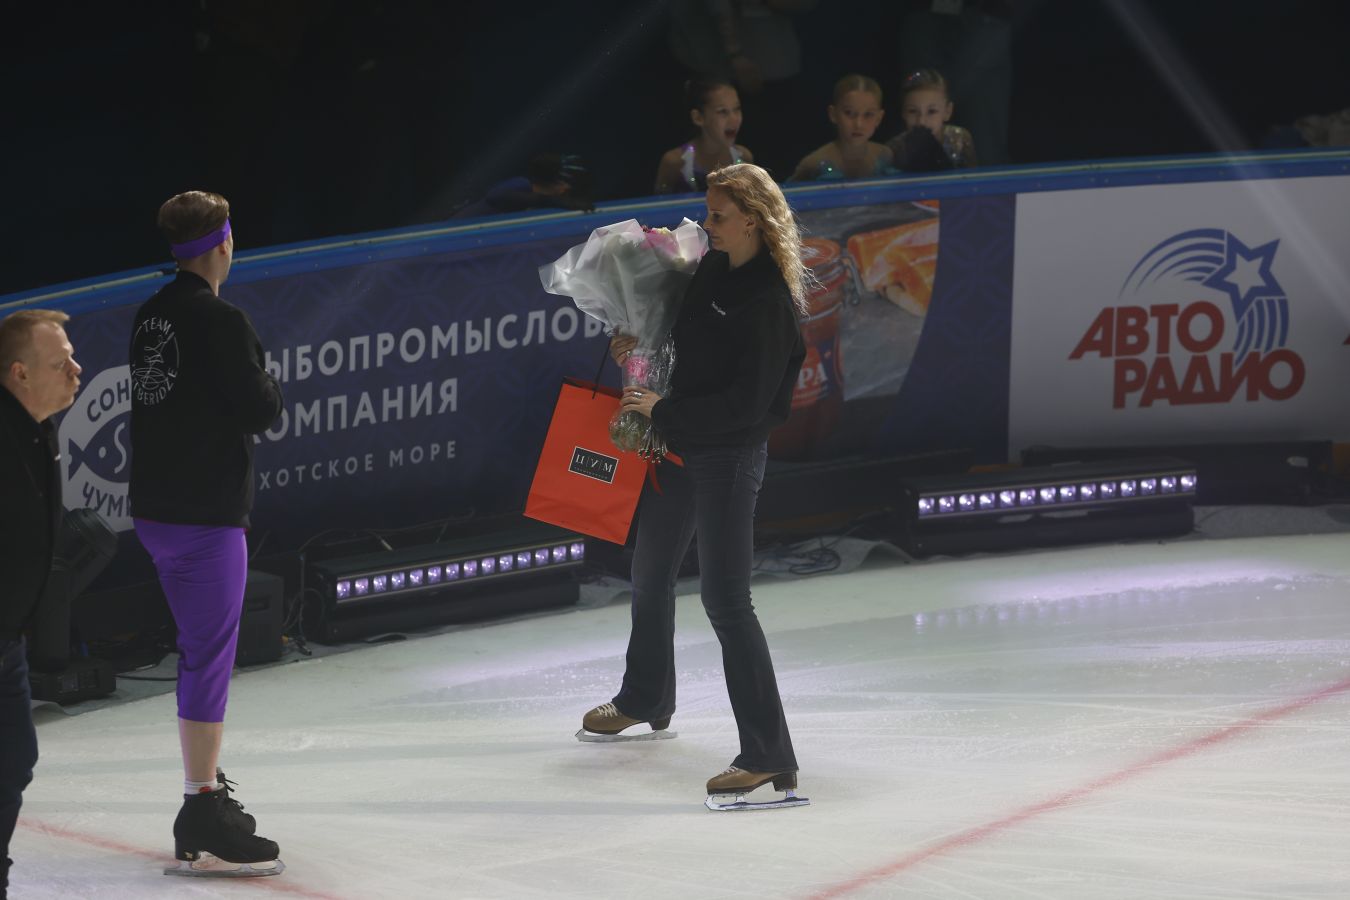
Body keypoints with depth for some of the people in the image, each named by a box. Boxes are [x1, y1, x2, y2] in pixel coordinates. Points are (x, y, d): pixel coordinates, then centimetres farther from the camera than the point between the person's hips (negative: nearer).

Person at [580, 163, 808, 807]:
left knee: (725, 599, -14)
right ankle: (645, 700, 49)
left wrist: (662, 411, -19)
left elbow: (746, 404, -24)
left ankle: (769, 756, -13)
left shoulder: (770, 302, -22)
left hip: (730, 458, -9)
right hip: (681, 446, 9)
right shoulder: (713, 267, 3)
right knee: (650, 574, 25)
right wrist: (641, 336, 4)